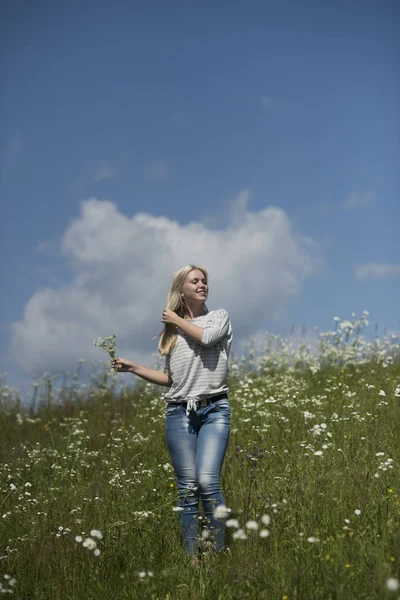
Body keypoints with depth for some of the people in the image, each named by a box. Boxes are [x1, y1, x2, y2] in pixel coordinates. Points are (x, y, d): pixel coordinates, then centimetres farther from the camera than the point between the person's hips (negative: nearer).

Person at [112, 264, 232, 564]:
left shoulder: (219, 316, 9)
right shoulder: (171, 331, 17)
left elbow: (207, 337, -14)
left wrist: (178, 320, 1)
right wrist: (132, 367, 13)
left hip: (214, 410, -3)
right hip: (179, 413, 3)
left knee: (207, 480, -18)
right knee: (187, 488, -1)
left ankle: (220, 552, -9)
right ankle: (193, 558, 4)